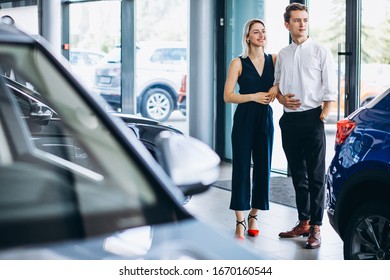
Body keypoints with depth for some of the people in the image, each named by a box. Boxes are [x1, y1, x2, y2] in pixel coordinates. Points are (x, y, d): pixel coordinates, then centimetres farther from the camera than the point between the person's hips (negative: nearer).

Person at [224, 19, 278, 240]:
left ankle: (254, 215, 17)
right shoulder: (239, 63, -3)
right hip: (245, 119, -3)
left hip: (266, 119, 3)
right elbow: (228, 96, -6)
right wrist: (254, 96, -17)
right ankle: (240, 221, -4)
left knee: (263, 167, 4)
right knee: (242, 167, -5)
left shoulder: (274, 60, 6)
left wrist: (276, 88, -7)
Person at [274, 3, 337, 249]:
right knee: (298, 175, 12)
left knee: (316, 175, -2)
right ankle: (303, 222, 22)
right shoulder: (282, 55, 12)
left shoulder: (321, 52, -2)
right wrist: (282, 98, -1)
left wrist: (322, 117, -12)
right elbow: (276, 84, 20)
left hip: (312, 118, -5)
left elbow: (331, 90, -4)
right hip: (289, 120, 5)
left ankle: (316, 228, 2)